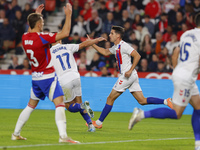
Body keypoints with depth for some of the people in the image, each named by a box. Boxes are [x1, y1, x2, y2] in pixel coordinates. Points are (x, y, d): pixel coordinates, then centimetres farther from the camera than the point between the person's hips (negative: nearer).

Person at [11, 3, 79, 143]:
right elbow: (65, 33, -21)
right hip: (47, 76, -8)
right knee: (59, 104, -11)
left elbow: (31, 30, 29)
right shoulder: (41, 38, -20)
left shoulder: (25, 37, 1)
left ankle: (16, 133, 24)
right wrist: (68, 15, -12)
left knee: (31, 105, 20)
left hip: (35, 77, 8)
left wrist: (36, 14, 33)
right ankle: (63, 136, -23)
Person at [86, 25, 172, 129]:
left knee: (110, 99, -2)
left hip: (128, 76, -10)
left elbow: (137, 56, -17)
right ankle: (166, 102, -5)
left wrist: (130, 70, -21)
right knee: (142, 101, 3)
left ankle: (99, 122, 4)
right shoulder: (116, 47, 18)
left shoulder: (124, 46, -11)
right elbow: (105, 52, 32)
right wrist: (92, 44, 27)